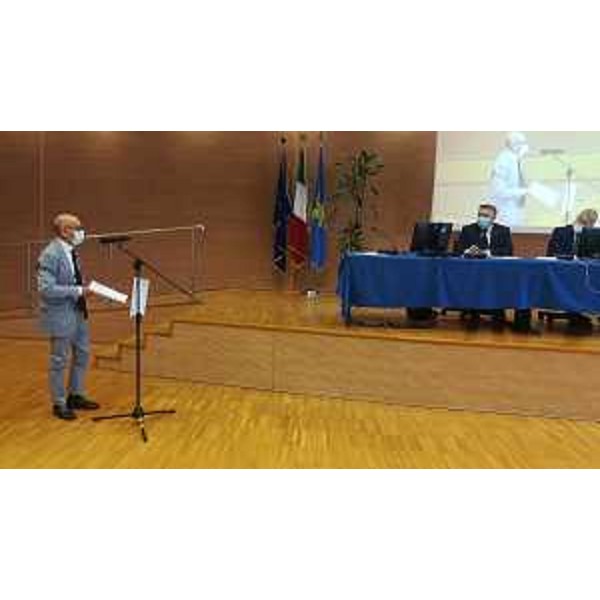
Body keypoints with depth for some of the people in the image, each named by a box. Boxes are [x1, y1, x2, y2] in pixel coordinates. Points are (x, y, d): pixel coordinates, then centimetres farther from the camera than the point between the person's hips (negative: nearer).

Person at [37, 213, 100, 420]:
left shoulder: (70, 251, 7)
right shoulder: (50, 255, -20)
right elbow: (45, 288, -26)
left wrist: (82, 290, 4)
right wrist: (77, 291, -24)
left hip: (77, 312, 9)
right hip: (60, 316, -9)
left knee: (82, 354, 18)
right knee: (59, 361, 5)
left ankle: (76, 396, 33)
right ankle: (59, 404, 20)